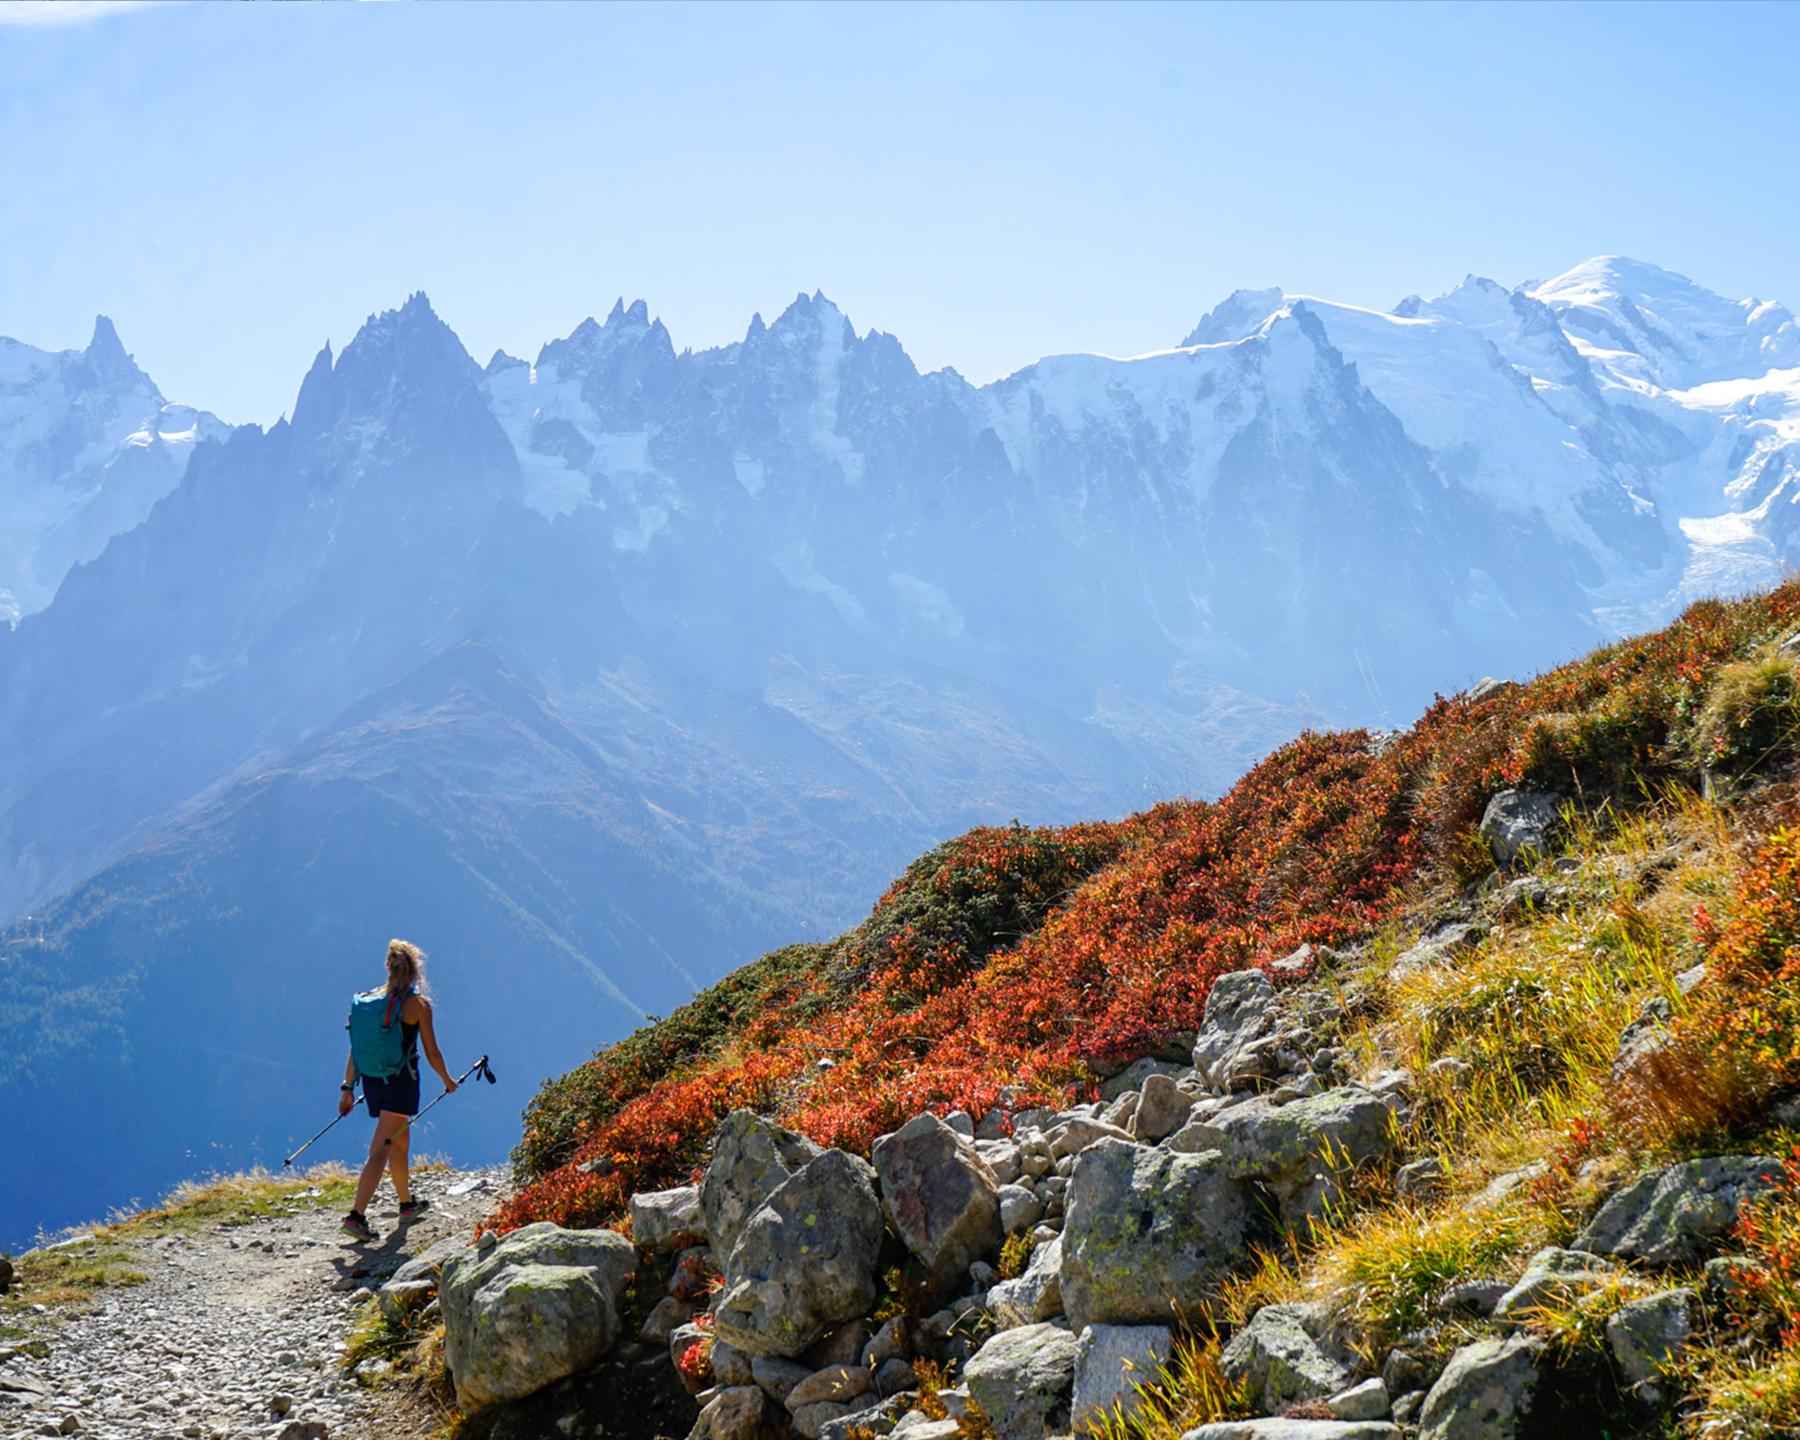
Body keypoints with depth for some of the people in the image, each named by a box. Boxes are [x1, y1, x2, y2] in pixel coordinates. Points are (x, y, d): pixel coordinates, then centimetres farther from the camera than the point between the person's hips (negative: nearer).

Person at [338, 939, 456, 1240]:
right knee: (380, 1151, -8)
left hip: (372, 1080, 6)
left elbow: (356, 1049, 4)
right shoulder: (418, 1003, -9)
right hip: (401, 1081, -6)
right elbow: (432, 1053, -5)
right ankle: (356, 1215, -17)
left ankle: (407, 1203, 39)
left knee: (400, 1142, 24)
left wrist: (348, 1087, 10)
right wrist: (448, 1082, 10)